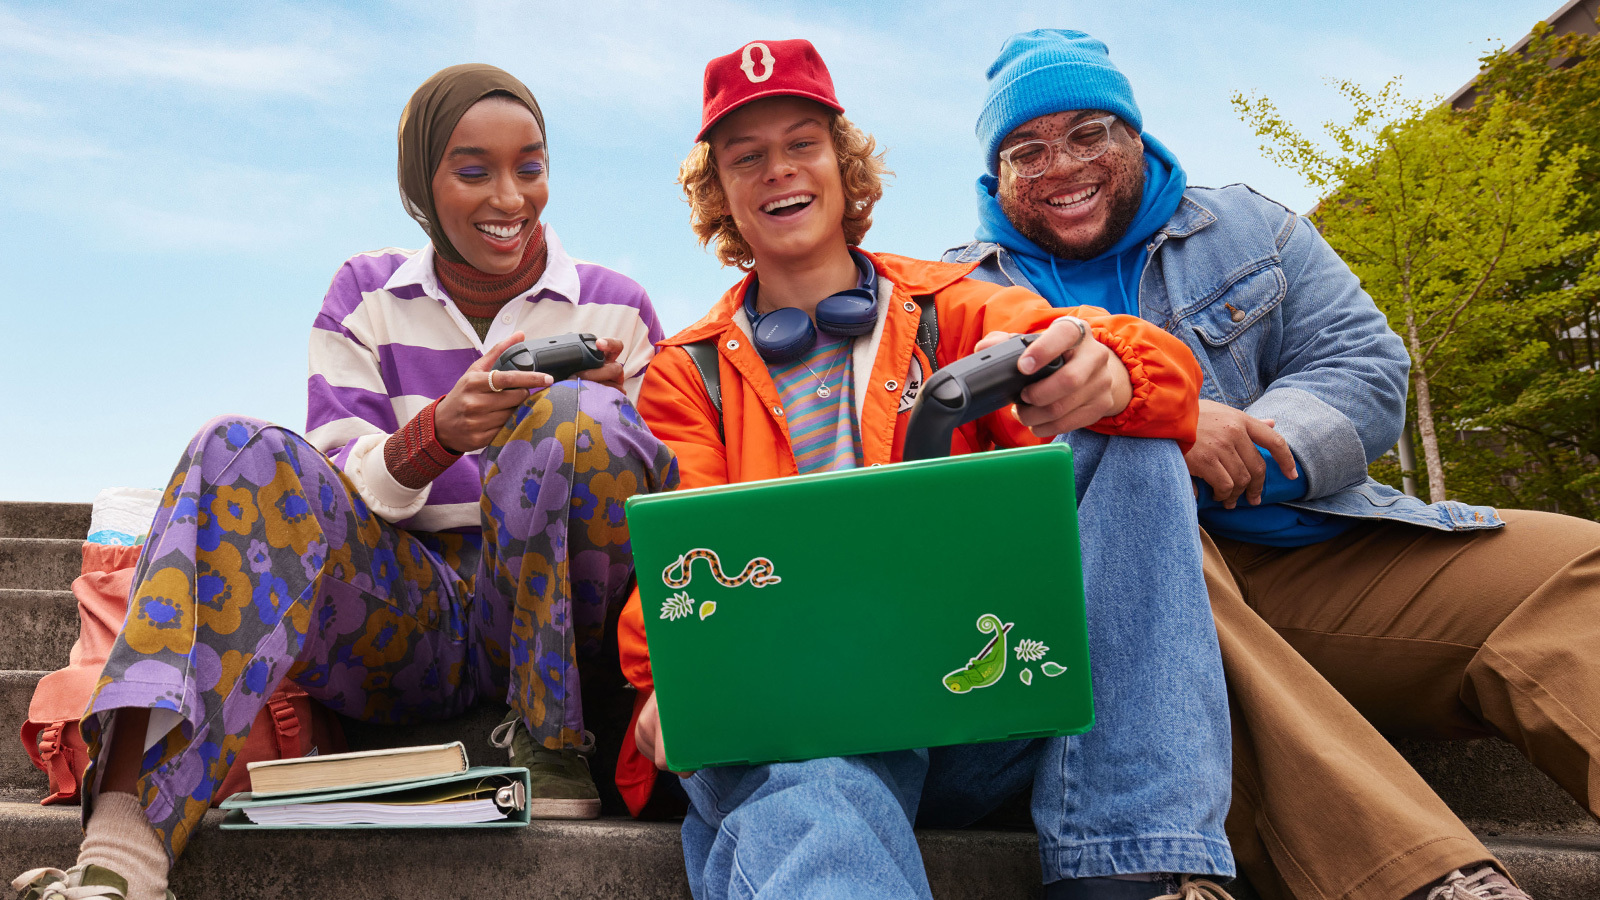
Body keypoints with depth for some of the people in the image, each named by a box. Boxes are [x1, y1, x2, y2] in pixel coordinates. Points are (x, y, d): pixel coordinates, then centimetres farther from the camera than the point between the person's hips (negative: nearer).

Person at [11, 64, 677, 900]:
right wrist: (440, 433, -23)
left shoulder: (614, 306, 7)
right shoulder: (367, 295, 9)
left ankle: (550, 742, -16)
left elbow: (662, 486, 8)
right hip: (405, 625, 1)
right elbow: (339, 488, -1)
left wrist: (600, 420, -15)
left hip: (554, 620, -1)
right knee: (245, 455, -25)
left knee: (576, 418, -28)